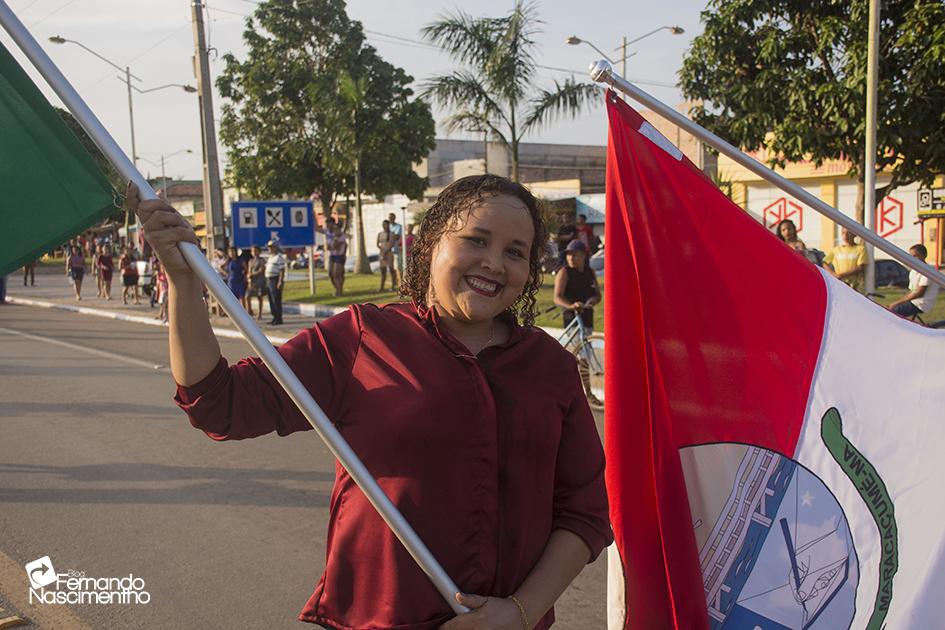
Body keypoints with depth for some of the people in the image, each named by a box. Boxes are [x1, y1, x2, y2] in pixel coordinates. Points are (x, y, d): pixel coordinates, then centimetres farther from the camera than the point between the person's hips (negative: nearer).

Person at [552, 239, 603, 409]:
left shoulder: (590, 273, 10)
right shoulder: (564, 272, -8)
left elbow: (598, 293, 11)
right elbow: (557, 297, -17)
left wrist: (593, 299, -13)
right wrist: (571, 305, -36)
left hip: (587, 317, 6)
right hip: (572, 318, -6)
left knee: (578, 356, 14)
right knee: (583, 356, -11)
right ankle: (588, 395, -7)